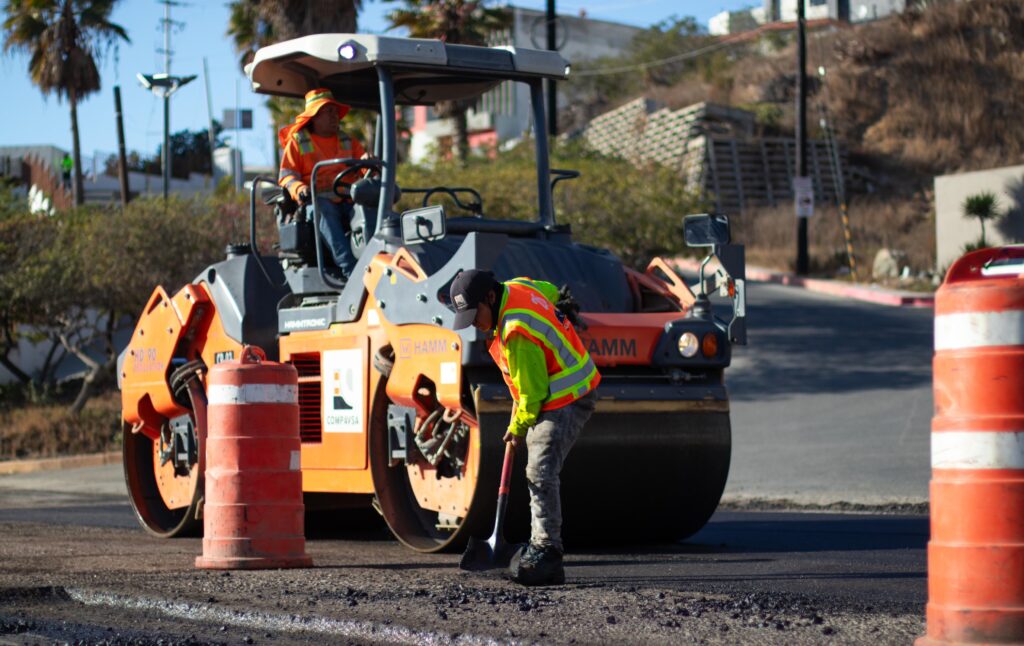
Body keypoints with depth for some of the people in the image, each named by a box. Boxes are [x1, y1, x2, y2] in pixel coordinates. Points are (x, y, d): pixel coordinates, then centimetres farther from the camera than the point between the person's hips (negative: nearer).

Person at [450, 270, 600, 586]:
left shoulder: (517, 334, -28)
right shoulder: (515, 287, 0)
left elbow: (533, 392, -21)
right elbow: (551, 292, 23)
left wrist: (519, 429, -5)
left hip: (566, 402, -11)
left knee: (541, 473, -20)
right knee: (539, 473, 13)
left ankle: (546, 552, -23)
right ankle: (541, 545, 17)